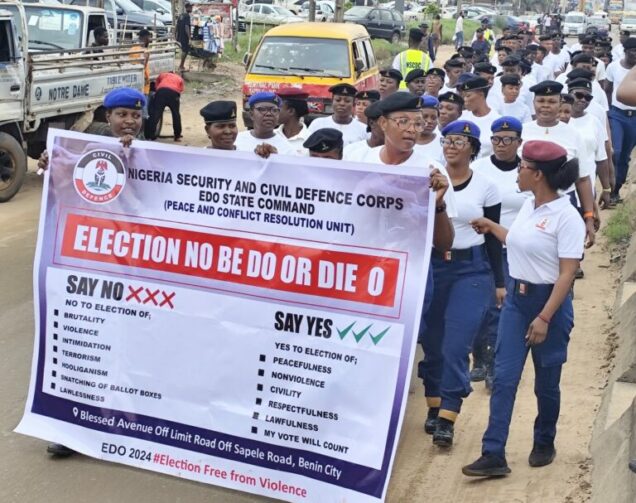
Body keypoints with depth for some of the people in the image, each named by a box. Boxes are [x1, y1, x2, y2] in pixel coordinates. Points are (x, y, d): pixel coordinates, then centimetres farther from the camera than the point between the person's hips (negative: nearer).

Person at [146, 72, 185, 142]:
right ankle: (177, 136, 18)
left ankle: (150, 136, -8)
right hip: (174, 93, 0)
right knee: (176, 115, 15)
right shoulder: (179, 78, 34)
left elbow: (156, 86, 29)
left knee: (155, 114, -2)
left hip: (161, 91, 0)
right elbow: (180, 90, 23)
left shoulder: (162, 75, 34)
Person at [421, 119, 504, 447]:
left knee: (456, 346, -8)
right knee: (432, 343, 10)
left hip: (472, 270, -1)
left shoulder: (486, 187, 1)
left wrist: (499, 282, 8)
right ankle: (434, 407, 26)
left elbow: (493, 236, 6)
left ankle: (447, 419, -3)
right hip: (430, 266, 1)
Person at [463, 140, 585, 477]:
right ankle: (493, 455, 0)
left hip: (549, 301, -7)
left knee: (546, 382, 10)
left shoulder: (566, 217, -18)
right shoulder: (528, 206, 6)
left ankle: (544, 444, 32)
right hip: (516, 299, 7)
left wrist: (544, 318, -22)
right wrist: (491, 227, 29)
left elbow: (567, 274, -19)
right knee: (504, 378, -1)